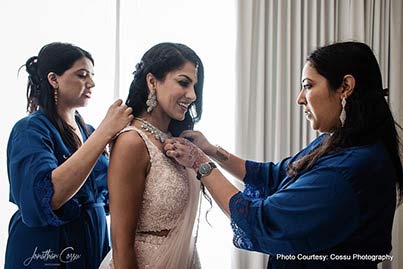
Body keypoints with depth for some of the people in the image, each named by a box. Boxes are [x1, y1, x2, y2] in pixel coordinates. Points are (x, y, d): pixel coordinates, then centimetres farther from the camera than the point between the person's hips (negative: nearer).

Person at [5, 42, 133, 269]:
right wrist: (105, 132, -30)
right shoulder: (30, 130, -14)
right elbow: (49, 196, -31)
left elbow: (107, 195, 9)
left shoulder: (86, 130, 6)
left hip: (93, 247, 7)